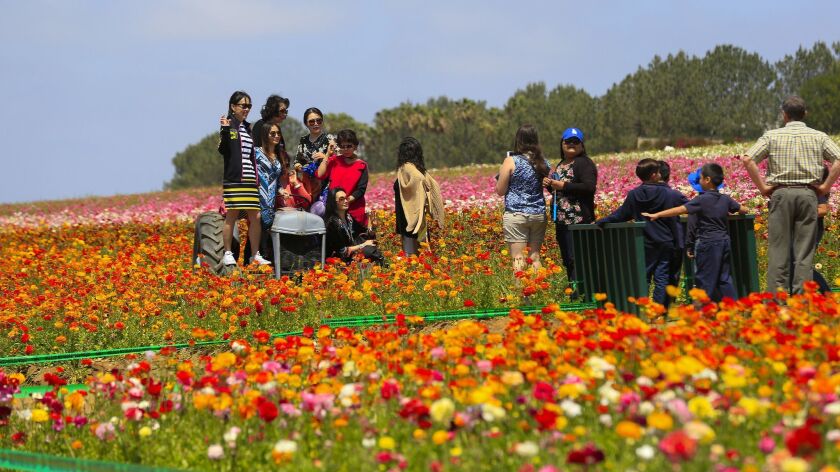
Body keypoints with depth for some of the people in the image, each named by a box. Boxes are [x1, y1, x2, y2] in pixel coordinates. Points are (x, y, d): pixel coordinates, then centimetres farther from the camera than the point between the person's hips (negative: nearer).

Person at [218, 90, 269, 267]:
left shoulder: (247, 127, 19)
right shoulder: (228, 125, -2)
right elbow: (222, 150, -11)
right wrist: (225, 130, -23)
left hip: (250, 179, 6)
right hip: (233, 179, -6)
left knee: (256, 216, 1)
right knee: (231, 215, -5)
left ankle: (256, 255, 6)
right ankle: (227, 254, 1)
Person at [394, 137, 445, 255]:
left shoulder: (407, 168, -13)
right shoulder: (418, 168, 10)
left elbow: (419, 178, -33)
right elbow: (433, 186, 9)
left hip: (409, 214, -8)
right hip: (416, 214, 8)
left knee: (409, 252, -5)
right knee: (416, 251, 12)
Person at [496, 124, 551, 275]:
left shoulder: (511, 161, -9)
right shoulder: (543, 163, 4)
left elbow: (500, 191, -5)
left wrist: (501, 174, 11)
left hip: (516, 214, -5)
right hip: (538, 215, 5)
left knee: (518, 258, -5)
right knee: (535, 257, 11)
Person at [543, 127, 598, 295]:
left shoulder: (584, 163, -8)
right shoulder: (561, 164, 21)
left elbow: (589, 187, -21)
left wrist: (563, 185, -18)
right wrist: (549, 184, 10)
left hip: (577, 220, -10)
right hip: (561, 219, 10)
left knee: (575, 258, -15)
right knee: (566, 258, 11)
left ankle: (578, 293, -17)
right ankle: (572, 289, 16)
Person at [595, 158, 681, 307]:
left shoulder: (633, 195, -2)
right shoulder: (665, 193, -8)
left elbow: (621, 215, 4)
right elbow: (671, 219, -6)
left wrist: (601, 222, 17)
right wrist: (675, 241, 1)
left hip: (645, 243, 2)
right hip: (664, 242, -2)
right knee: (661, 276, 1)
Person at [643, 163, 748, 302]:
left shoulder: (702, 200, -13)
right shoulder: (725, 199, 6)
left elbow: (680, 210, -18)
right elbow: (743, 210, 18)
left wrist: (656, 215, -17)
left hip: (708, 243, -6)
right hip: (724, 241, 6)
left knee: (705, 280, -1)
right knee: (724, 278, 11)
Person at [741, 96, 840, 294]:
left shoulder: (772, 136, 2)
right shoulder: (818, 137, 5)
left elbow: (747, 159, -7)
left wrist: (762, 187, -1)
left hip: (780, 194, -1)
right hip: (807, 194, 1)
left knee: (778, 249, 2)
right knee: (805, 250, 3)